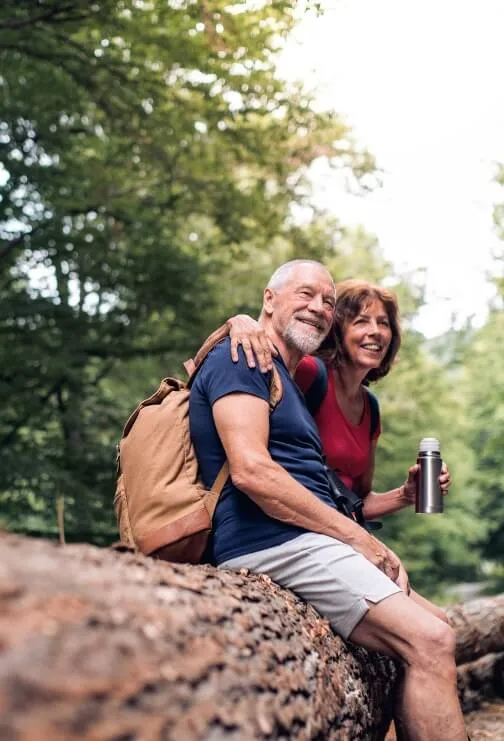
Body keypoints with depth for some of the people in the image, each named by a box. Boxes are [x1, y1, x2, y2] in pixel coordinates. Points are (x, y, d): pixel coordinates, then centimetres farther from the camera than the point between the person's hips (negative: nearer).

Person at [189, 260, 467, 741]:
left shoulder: (288, 383, 27)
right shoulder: (241, 360, -4)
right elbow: (251, 471, -19)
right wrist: (358, 538, -14)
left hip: (302, 541, 11)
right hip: (275, 541, -11)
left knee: (421, 641, 10)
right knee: (430, 642, -19)